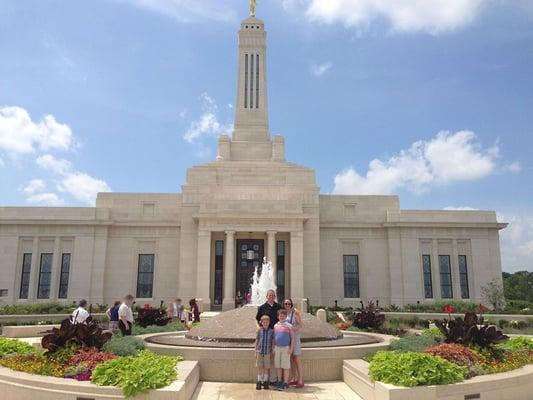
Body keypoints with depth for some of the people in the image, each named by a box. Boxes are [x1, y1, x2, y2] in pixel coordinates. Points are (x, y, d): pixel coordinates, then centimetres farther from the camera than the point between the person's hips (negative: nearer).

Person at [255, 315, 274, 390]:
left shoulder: (271, 331, 0)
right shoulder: (259, 331, 1)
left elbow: (273, 342, 5)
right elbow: (257, 341, 7)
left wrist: (272, 352, 3)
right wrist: (255, 352, 6)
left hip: (267, 352, 0)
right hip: (260, 351, 0)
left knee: (266, 368, 5)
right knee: (260, 367, 4)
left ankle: (265, 382, 16)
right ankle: (259, 382, 12)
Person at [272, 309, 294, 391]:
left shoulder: (289, 326, -3)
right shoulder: (275, 326, 8)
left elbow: (292, 338, -2)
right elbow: (273, 338, 13)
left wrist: (291, 348, -8)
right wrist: (273, 348, 8)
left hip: (286, 348, -4)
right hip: (277, 348, 4)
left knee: (285, 366, -1)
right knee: (278, 366, 10)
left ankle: (285, 383, 5)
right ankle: (279, 382, 20)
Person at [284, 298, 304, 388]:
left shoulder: (295, 312, -4)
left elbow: (300, 325, -7)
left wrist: (293, 329, -20)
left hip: (295, 337, -5)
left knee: (297, 360, -6)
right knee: (291, 360, 9)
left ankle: (300, 380, -2)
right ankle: (294, 379, 18)